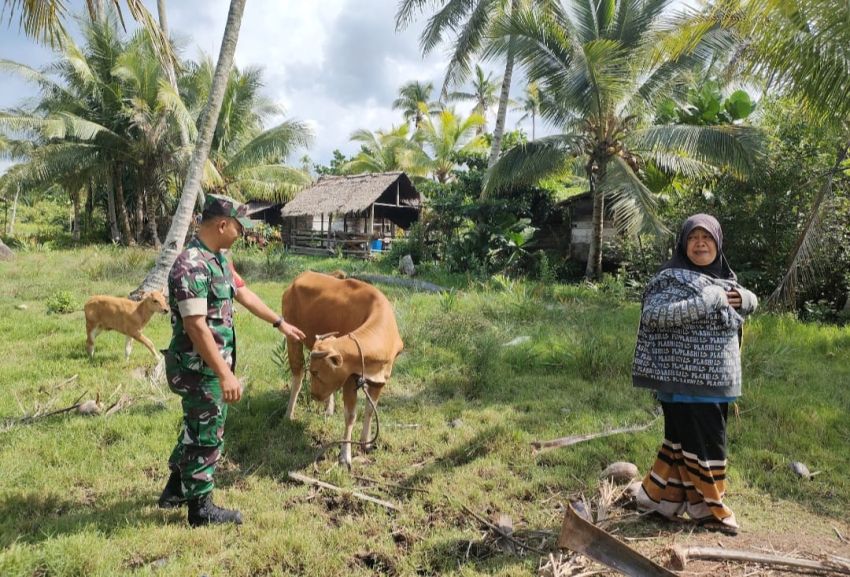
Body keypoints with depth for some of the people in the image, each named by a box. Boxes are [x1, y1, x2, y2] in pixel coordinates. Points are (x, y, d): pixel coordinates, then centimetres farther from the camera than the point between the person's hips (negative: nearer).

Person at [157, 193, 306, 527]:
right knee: (206, 435, 5)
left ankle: (176, 490, 41)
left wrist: (280, 323, 23)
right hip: (199, 368, -10)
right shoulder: (192, 266, -25)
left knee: (197, 428, 23)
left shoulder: (219, 258, 6)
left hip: (211, 365, 10)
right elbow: (196, 327, -28)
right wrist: (225, 374, -28)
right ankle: (201, 508, 23)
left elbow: (243, 293, 18)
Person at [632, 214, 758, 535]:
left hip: (716, 379, 7)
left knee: (682, 441, 14)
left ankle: (657, 498, 28)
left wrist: (742, 298, 0)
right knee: (704, 445, 0)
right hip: (686, 379, -7)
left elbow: (751, 303, 26)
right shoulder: (671, 278, -10)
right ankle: (710, 509, 17)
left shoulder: (724, 277, 12)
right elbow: (652, 315, -24)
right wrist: (707, 300, -23)